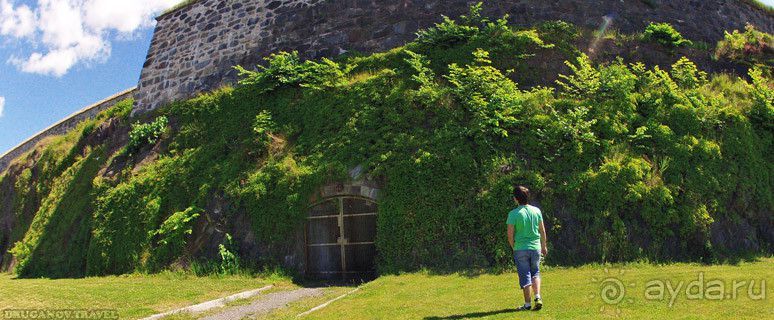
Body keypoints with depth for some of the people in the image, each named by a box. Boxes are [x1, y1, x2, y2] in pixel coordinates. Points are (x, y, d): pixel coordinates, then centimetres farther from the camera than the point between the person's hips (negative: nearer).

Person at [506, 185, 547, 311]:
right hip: (535, 247, 3)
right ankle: (538, 297, 3)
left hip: (520, 249, -3)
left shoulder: (513, 214, -12)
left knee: (525, 276, 5)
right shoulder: (536, 210, 0)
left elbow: (510, 235, -10)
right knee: (535, 273, 19)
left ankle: (527, 304, 11)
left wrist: (514, 247, 7)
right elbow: (542, 231, 7)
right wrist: (544, 246, 19)